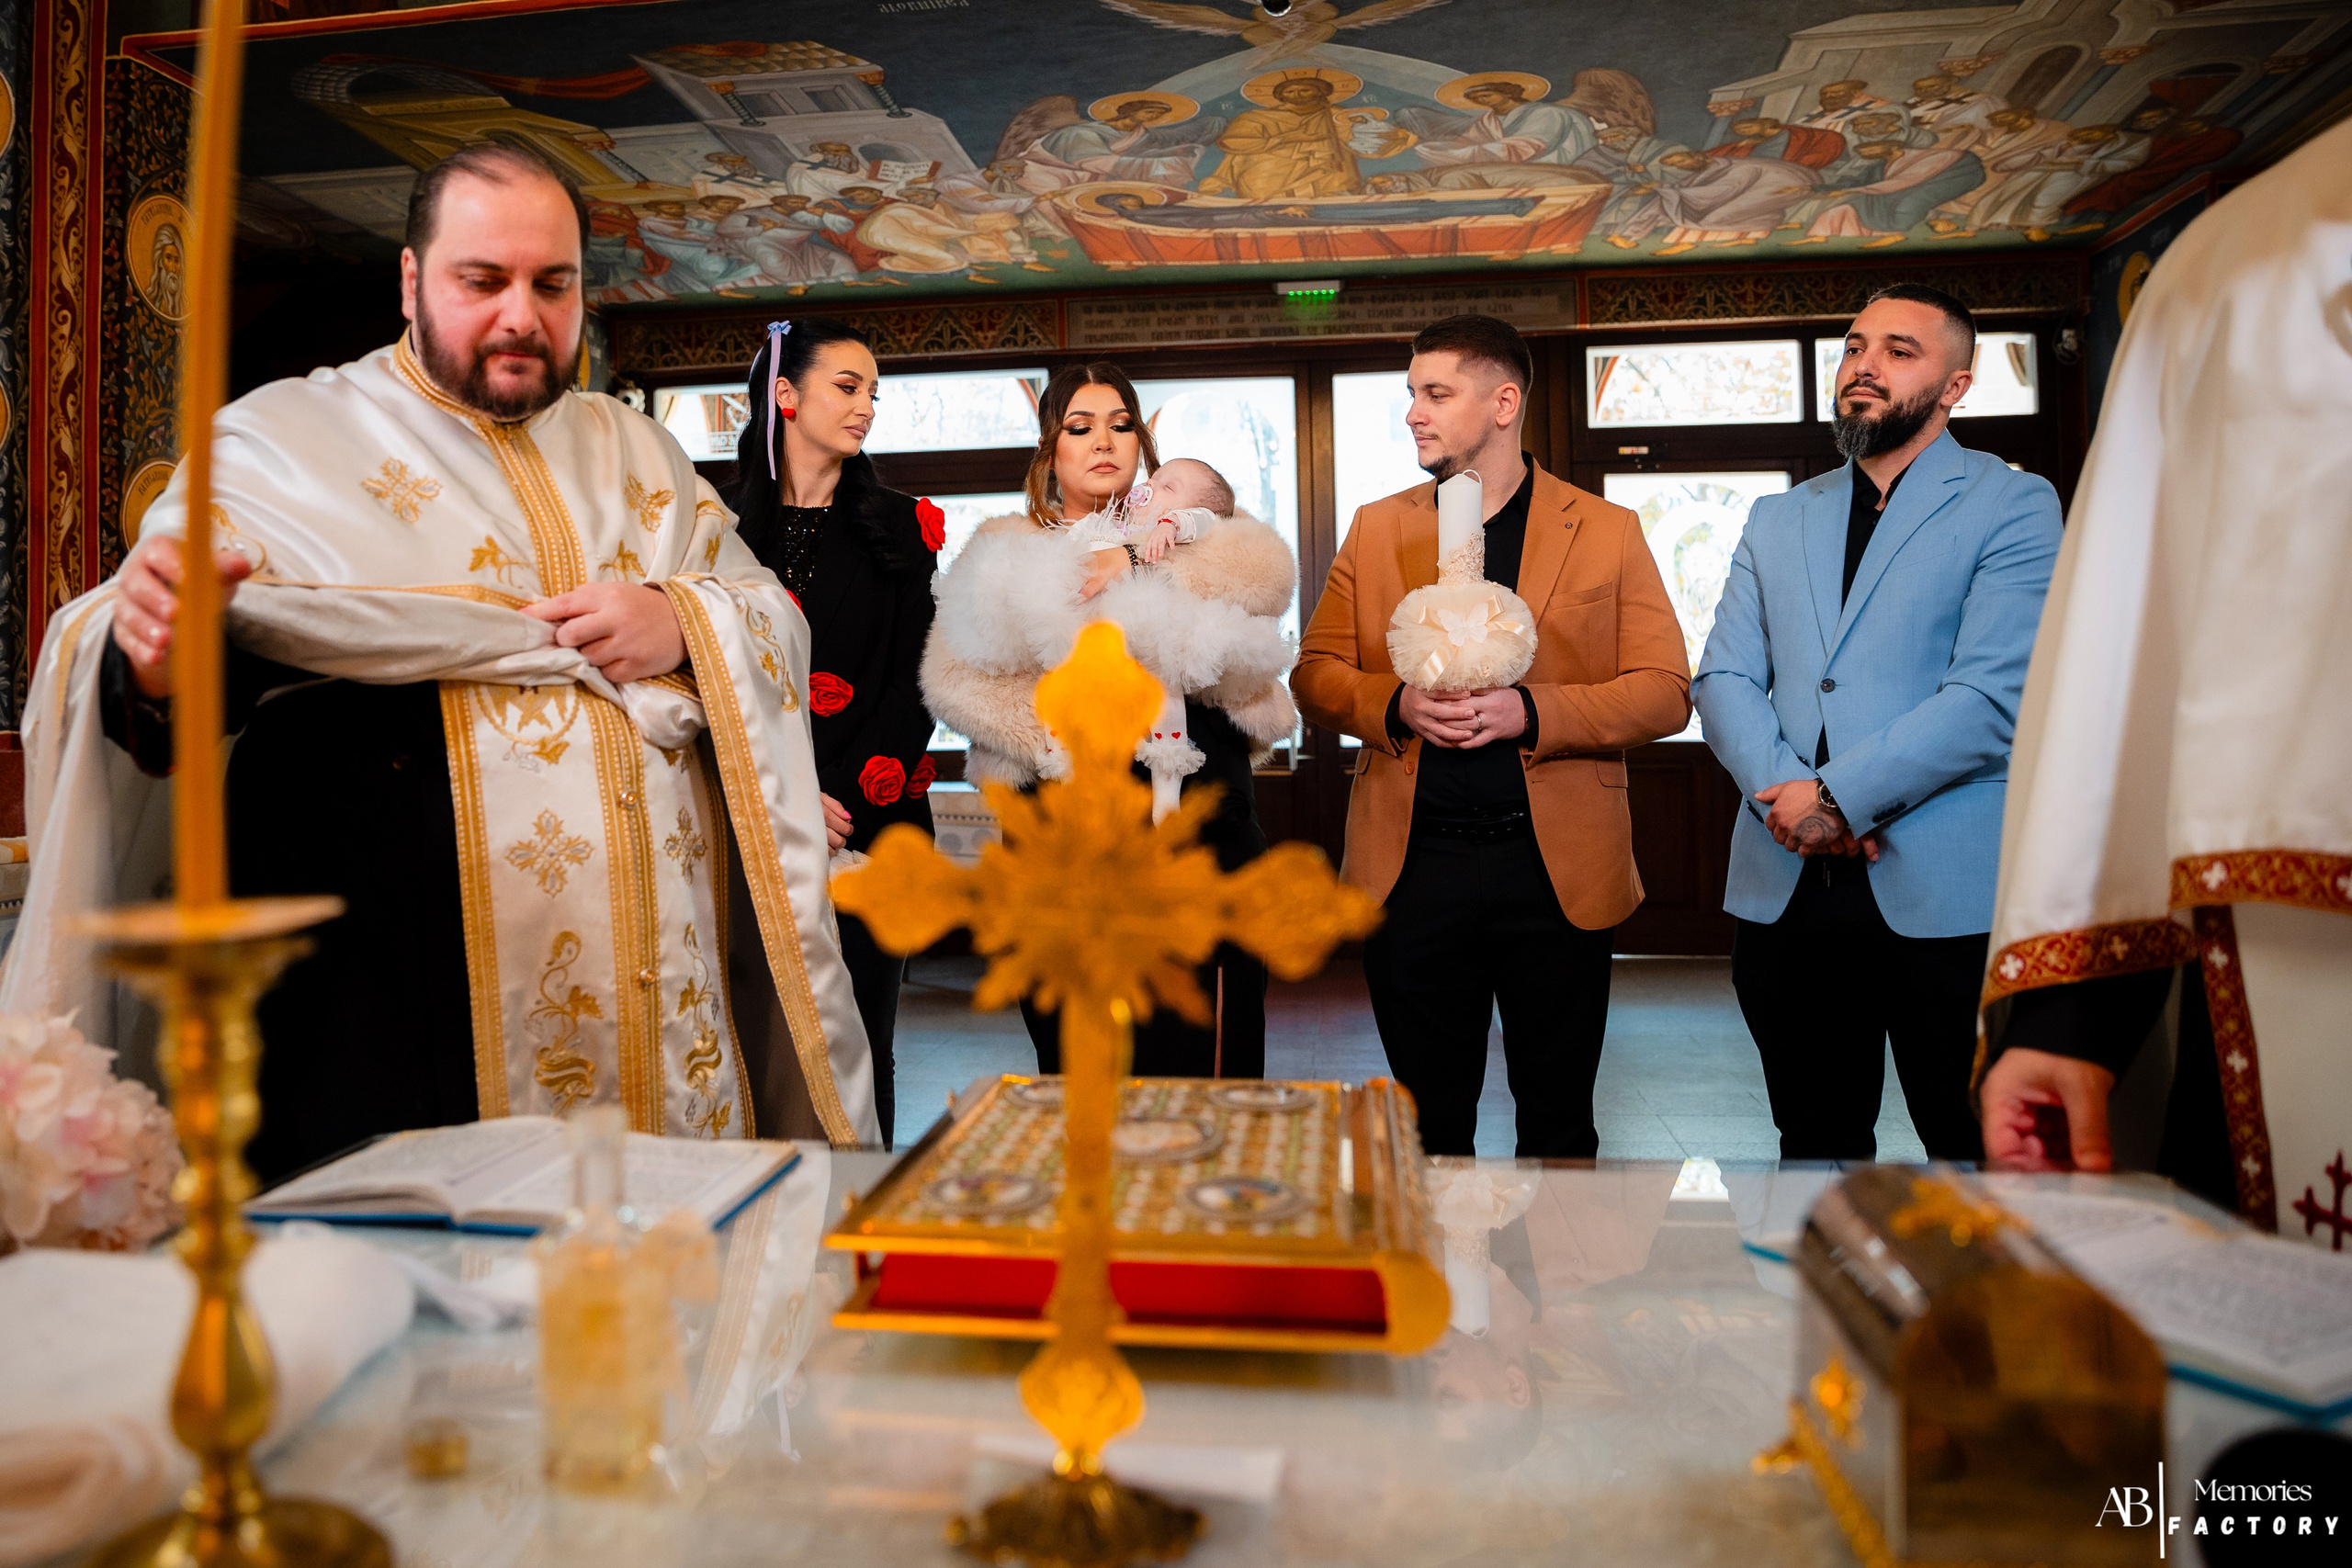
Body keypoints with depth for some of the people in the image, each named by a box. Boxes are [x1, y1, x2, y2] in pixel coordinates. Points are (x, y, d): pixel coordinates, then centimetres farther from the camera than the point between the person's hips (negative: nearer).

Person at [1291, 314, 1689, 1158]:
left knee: (1558, 1123, 12)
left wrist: (1533, 712, -16)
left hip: (1557, 867, -1)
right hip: (1411, 865, 2)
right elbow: (1314, 675, 9)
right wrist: (1396, 706, -12)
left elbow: (1666, 693, -1)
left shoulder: (1607, 532, 3)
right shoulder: (1377, 528, 10)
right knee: (1429, 1126, 12)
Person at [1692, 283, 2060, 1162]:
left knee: (1974, 1150, 7)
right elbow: (1723, 678, 6)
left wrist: (1838, 796, -15)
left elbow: (1996, 694, -11)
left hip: (1947, 892, -4)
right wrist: (1781, 790, -11)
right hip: (1783, 885, 4)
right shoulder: (1777, 520, 16)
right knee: (1815, 1146, 15)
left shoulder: (2012, 506, 1)